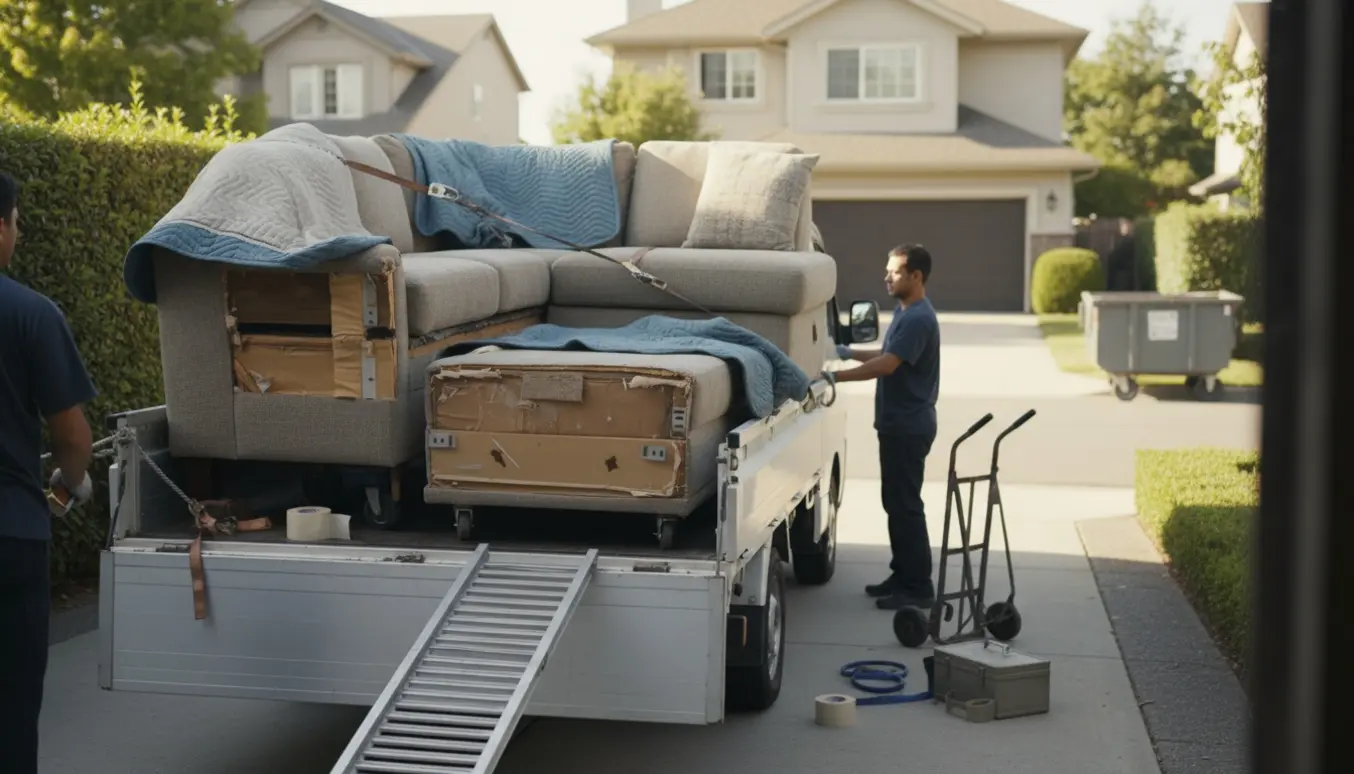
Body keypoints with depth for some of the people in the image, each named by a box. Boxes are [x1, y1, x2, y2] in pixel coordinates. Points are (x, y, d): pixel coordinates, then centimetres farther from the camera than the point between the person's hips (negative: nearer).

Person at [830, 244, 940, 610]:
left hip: (908, 427, -10)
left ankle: (918, 587, -1)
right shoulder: (905, 313, 14)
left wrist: (835, 376, -27)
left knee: (906, 505, -6)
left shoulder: (919, 319, -19)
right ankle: (903, 575, 24)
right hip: (897, 424, 10)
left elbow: (887, 365, -27)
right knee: (895, 502, 15)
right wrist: (850, 353, 15)